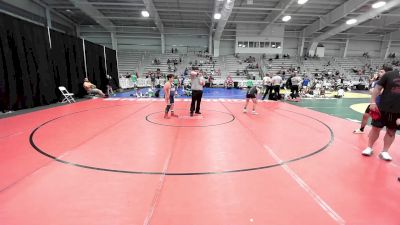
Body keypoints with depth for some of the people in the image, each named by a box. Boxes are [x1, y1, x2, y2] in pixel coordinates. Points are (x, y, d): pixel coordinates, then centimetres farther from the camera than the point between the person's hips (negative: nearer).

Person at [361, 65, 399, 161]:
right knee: (376, 128, 4)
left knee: (391, 131, 9)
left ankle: (385, 151, 20)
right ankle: (369, 148, 18)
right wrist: (373, 102, -12)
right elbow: (377, 88, -4)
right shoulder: (389, 74, -3)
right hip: (383, 108, -2)